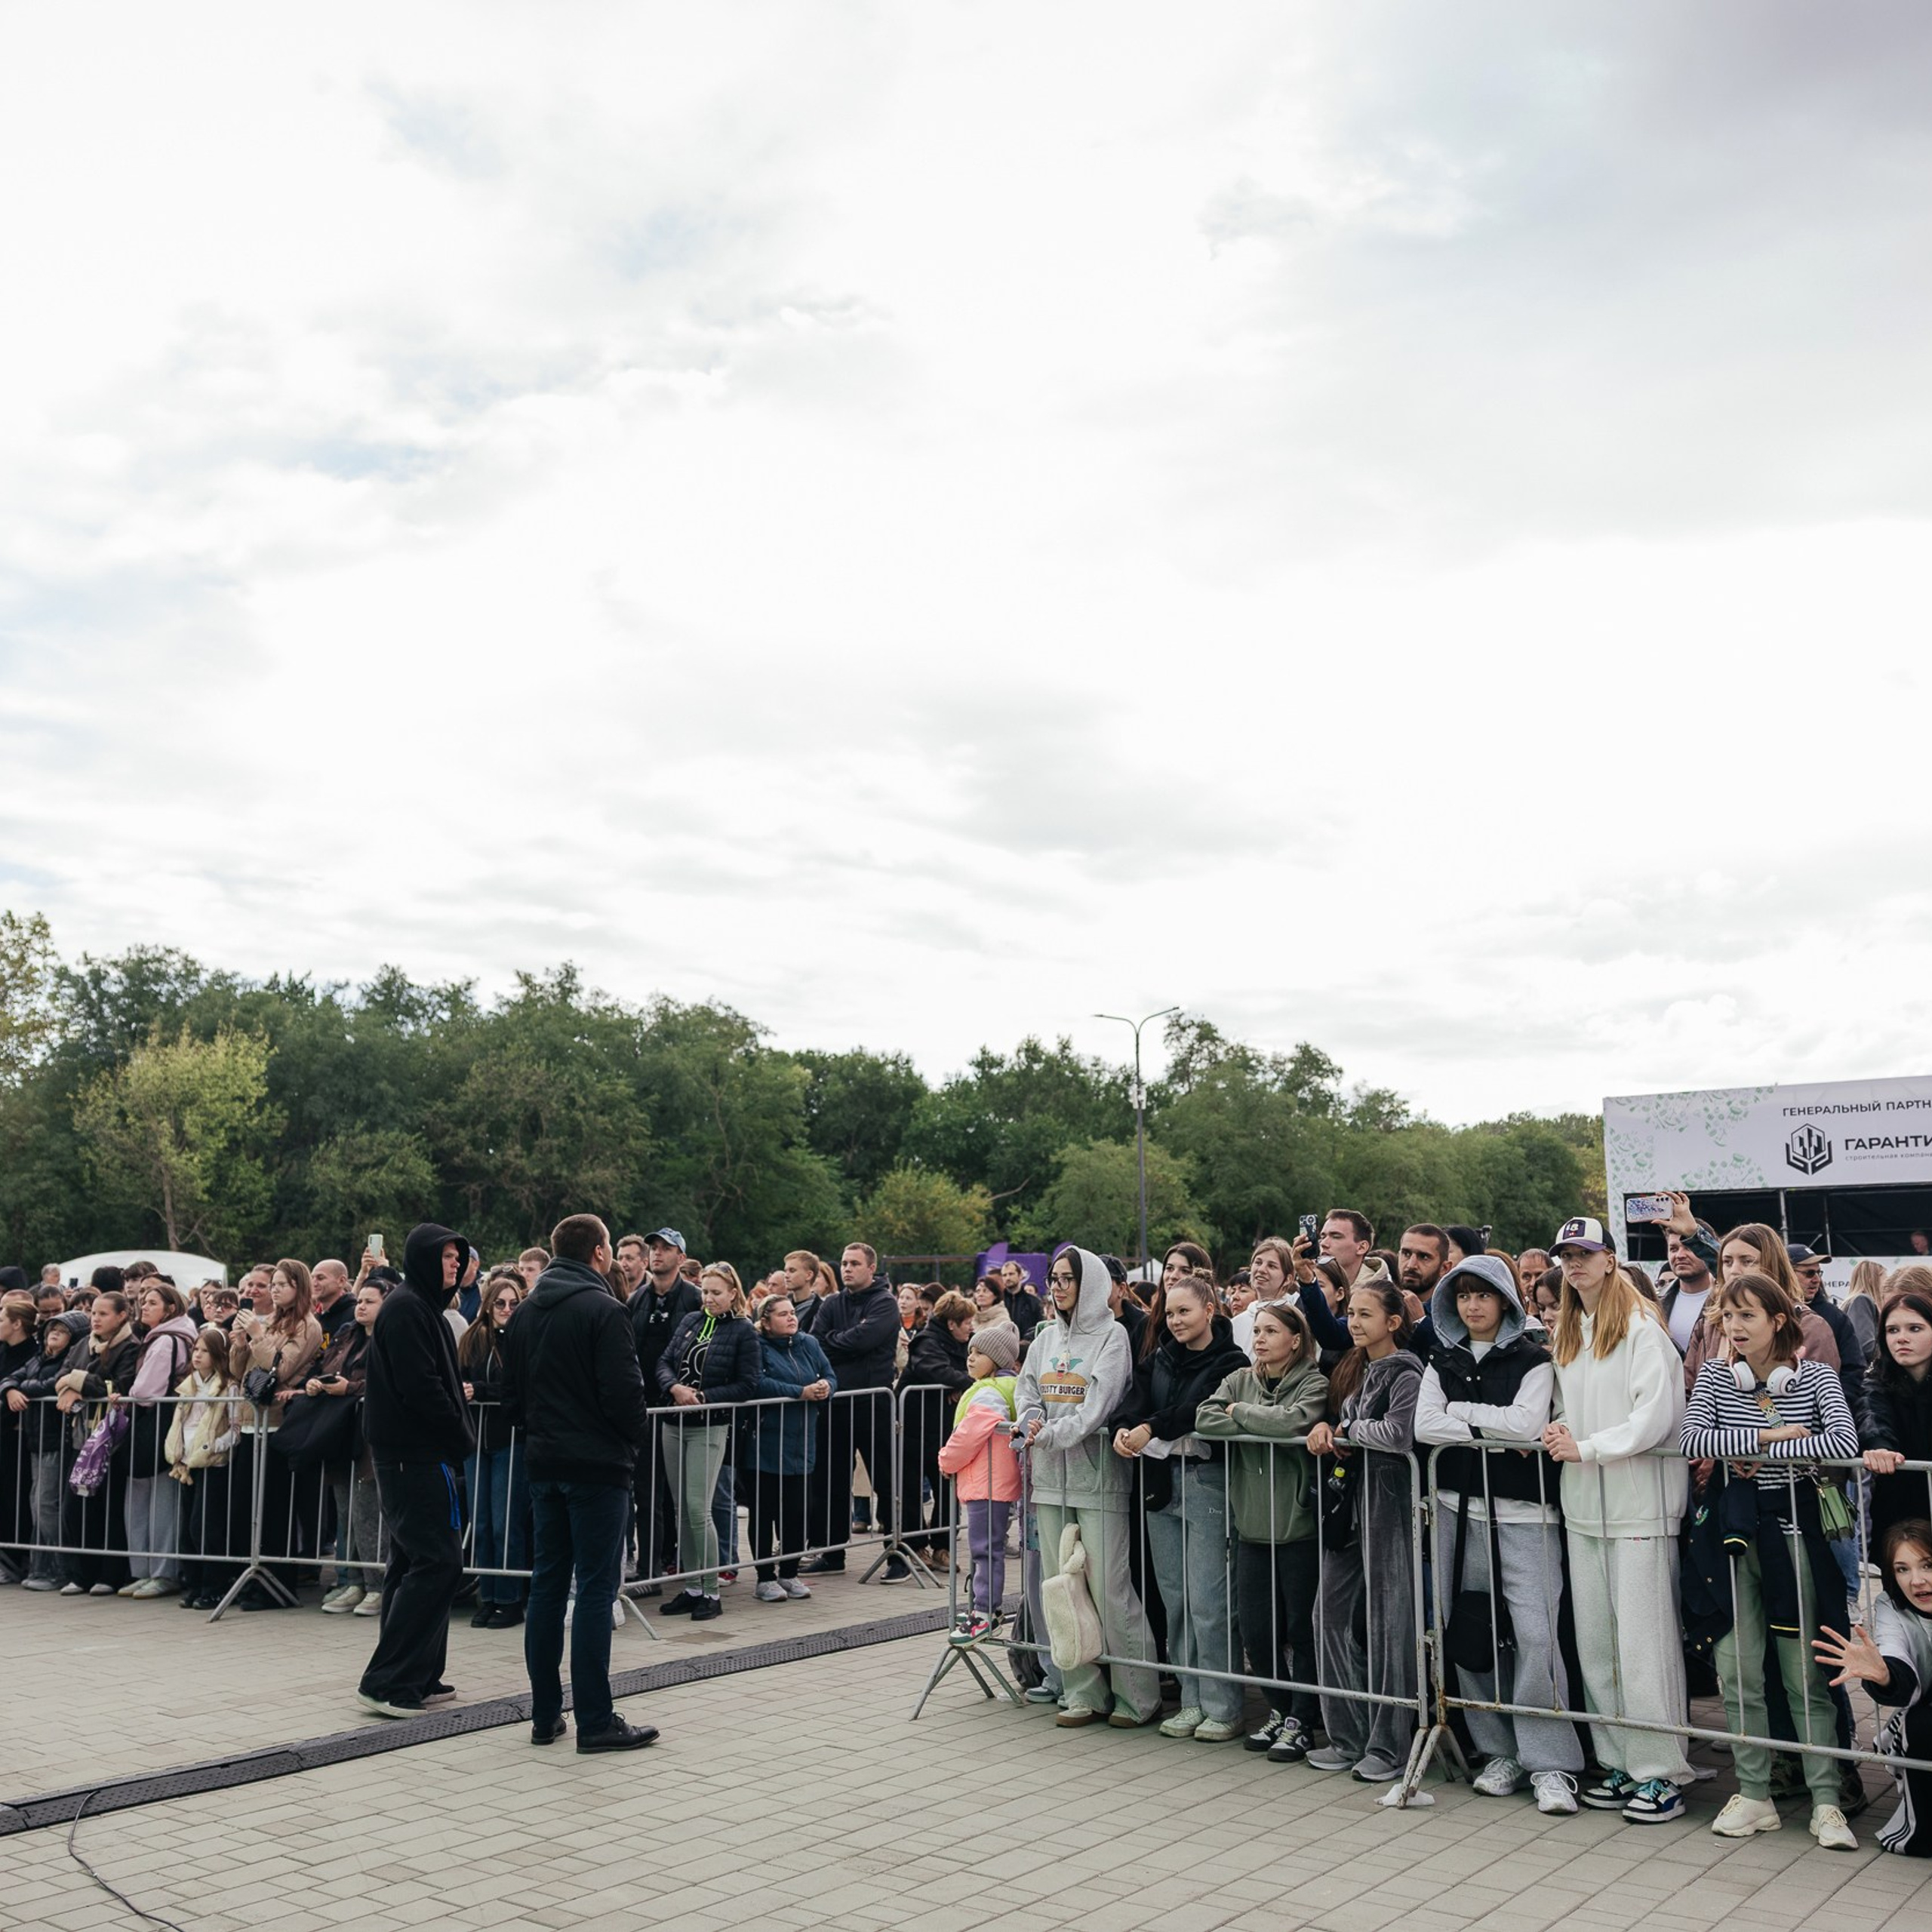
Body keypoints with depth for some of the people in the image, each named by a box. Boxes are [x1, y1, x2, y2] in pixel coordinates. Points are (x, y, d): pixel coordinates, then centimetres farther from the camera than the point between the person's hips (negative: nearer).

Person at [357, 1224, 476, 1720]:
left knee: (414, 1562, 13)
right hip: (417, 1454, -11)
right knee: (437, 1562, -11)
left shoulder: (419, 1306, 18)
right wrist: (461, 1436, -11)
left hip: (410, 1453, 11)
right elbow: (420, 1386, -20)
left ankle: (417, 1678, 19)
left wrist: (456, 1433, 9)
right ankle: (386, 1681, -9)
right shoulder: (406, 1308, -14)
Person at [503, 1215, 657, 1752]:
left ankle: (545, 1716, 16)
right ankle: (595, 1722, -2)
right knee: (596, 1588, -4)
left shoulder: (525, 1313, 10)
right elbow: (624, 1391, -17)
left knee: (547, 1585, 11)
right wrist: (637, 1433, 1)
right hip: (598, 1465, -7)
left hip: (545, 1465, 7)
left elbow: (511, 1391, 14)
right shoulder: (603, 1311, -13)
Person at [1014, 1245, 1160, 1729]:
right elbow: (1025, 1390, 17)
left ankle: (1138, 1697, 4)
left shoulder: (1112, 1335, -4)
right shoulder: (1046, 1337, 16)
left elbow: (1099, 1405, -13)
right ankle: (1084, 1693, 15)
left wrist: (1050, 1435, -12)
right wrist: (1031, 1422, -4)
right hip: (1050, 1477, 6)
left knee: (1109, 1588, -7)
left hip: (1097, 1475, -6)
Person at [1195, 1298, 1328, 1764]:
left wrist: (1240, 1413, -11)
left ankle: (1300, 1721, 17)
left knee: (1301, 1628, 4)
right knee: (1255, 1629, 8)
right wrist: (1261, 1426, -13)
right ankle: (1279, 1709, 27)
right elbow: (1204, 1419, -4)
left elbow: (1294, 1421, -25)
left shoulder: (1313, 1383, -6)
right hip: (1251, 1524, 5)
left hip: (1298, 1526, -5)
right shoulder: (1241, 1380, 10)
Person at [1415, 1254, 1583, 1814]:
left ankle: (1550, 1765, -2)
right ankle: (1501, 1752, 18)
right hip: (1459, 1509, 4)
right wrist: (1493, 1431, -9)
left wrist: (1462, 1411, -6)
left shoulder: (1532, 1359, 0)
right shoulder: (1443, 1362, 12)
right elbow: (1425, 1426, -1)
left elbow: (1529, 1424, -15)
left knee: (1535, 1633, -11)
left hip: (1523, 1513, -4)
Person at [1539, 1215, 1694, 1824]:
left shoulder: (1642, 1327, -8)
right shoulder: (1565, 1333, 16)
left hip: (1639, 1501, -7)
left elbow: (1655, 1418, -15)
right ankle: (1618, 1763, 19)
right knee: (1594, 1640, 9)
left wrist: (1586, 1448, -13)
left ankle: (1661, 1773, 4)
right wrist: (1559, 1430, 2)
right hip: (1583, 1504, 7)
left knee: (1644, 1639, -5)